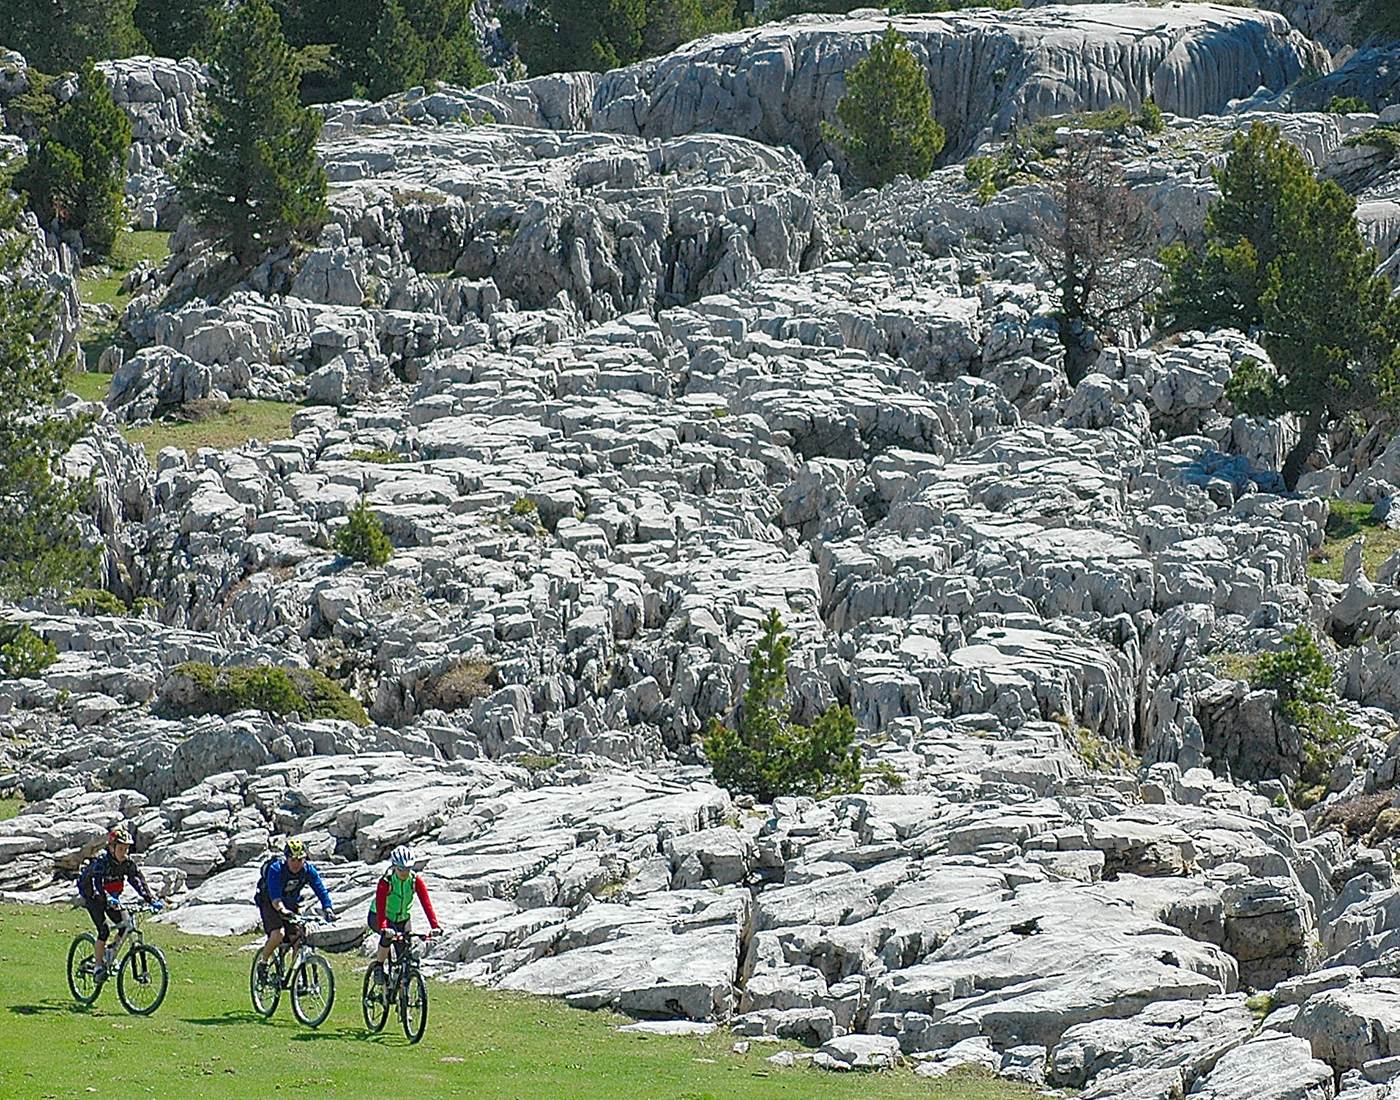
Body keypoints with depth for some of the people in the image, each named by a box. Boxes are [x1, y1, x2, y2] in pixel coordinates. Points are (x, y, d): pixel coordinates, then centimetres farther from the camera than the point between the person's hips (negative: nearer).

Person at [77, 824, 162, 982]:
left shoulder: (128, 862, -15)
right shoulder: (102, 860, -31)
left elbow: (138, 881, -18)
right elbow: (96, 883, -44)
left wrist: (151, 900, -32)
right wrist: (108, 899, -61)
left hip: (112, 896, 6)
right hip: (92, 896, -6)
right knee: (103, 930, -19)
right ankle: (98, 966, -6)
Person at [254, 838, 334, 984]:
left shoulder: (309, 869, -18)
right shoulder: (276, 869, -30)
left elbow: (321, 890, -23)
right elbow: (275, 895, -41)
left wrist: (328, 909, -41)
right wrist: (282, 911, -59)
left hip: (291, 903, 4)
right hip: (270, 903, -4)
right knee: (279, 934, -26)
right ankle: (262, 962, -2)